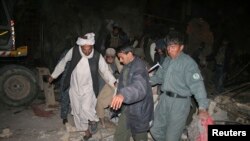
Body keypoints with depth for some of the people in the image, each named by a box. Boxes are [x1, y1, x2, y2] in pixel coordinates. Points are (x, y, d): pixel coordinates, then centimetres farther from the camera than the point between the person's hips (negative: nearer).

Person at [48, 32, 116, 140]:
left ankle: (92, 119, 15)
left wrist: (114, 83, -22)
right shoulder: (74, 51, -15)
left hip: (88, 88, -2)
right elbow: (63, 62, 1)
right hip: (74, 88, 3)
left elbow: (105, 71, -8)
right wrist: (53, 75, 10)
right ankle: (87, 131, 33)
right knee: (77, 111, 11)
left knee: (86, 109, -22)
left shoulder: (97, 56, -18)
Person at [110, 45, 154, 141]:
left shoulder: (139, 67, -26)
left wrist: (123, 94, -62)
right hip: (127, 108, 8)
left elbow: (140, 87, -46)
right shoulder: (127, 66, 4)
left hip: (139, 110, -8)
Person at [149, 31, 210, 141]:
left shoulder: (188, 62, -15)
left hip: (179, 102, -7)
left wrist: (202, 108, -30)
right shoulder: (167, 60, 8)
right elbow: (159, 76, 19)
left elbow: (197, 85, -22)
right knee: (155, 129, 16)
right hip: (164, 99, 7)